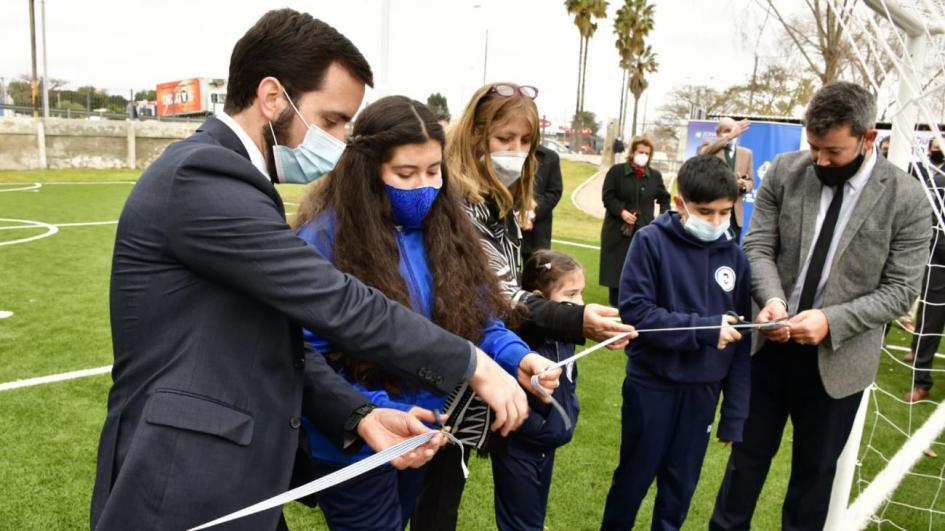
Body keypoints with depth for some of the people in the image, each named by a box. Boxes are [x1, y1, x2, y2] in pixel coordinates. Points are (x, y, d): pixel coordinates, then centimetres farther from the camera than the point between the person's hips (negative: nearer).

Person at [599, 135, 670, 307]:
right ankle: (615, 306, 17)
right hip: (618, 229, -2)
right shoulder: (617, 171, -2)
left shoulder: (655, 175, 8)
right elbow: (607, 196, -4)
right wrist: (621, 211, -17)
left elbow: (664, 198, 17)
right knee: (616, 269, 4)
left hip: (644, 230, 2)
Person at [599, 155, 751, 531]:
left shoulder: (735, 256, -2)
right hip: (652, 384, -3)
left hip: (703, 390, 3)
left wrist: (734, 414, 2)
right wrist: (703, 330, -21)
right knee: (635, 476, 12)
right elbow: (634, 311, -16)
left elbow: (740, 340, 2)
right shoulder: (651, 241, -11)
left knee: (681, 485, 16)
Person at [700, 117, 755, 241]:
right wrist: (730, 136, -37)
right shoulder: (709, 148, 1)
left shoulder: (746, 153, 14)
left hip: (735, 212, 4)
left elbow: (751, 181, 15)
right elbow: (704, 154, -25)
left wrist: (743, 185, -11)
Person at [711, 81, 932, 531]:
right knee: (749, 452, 19)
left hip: (837, 358, -2)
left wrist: (832, 320, -24)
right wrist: (772, 298, -23)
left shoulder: (907, 199, -11)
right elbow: (759, 247, -4)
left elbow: (899, 290, -10)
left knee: (815, 467, 17)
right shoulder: (785, 171, -6)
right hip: (771, 342, 2)